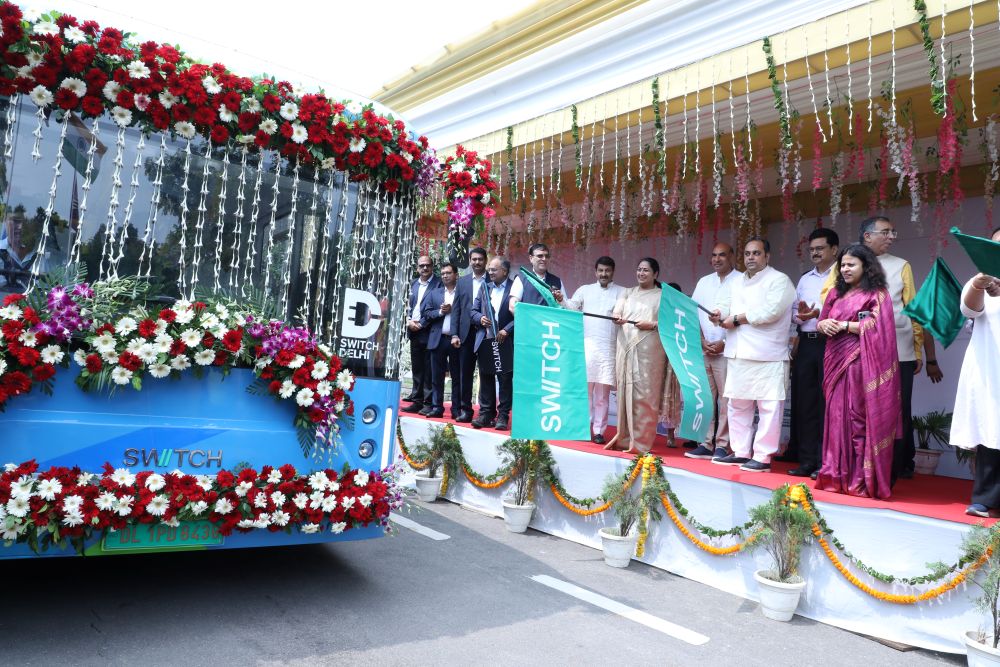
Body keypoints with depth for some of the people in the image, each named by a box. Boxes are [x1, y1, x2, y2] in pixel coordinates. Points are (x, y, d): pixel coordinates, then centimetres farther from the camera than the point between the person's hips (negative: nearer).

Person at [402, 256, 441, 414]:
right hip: (414, 332, 7)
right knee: (416, 369, 11)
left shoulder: (438, 283, -6)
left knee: (429, 370, -2)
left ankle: (429, 402, 3)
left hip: (429, 332, -7)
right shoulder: (414, 284, 16)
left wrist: (421, 323, -13)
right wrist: (409, 322, 0)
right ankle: (417, 400, 18)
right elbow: (410, 306, 19)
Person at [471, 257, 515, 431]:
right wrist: (480, 318, -6)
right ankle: (485, 415, 16)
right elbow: (474, 310, 14)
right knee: (486, 379, 9)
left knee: (505, 380, 0)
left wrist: (507, 330, -15)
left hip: (505, 341, -5)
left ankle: (503, 416, 7)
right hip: (485, 341, 5)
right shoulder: (485, 287, 14)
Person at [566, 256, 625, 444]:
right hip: (586, 346, 1)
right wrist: (561, 300, -19)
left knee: (602, 391, 3)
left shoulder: (622, 292, 10)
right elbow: (571, 307, 2)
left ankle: (599, 430, 9)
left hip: (609, 348, -1)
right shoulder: (585, 290, 13)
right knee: (584, 388, 1)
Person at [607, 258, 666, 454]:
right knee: (625, 391, 4)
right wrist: (617, 319, -18)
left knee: (644, 393, -6)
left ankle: (641, 440, -1)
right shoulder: (628, 293, 19)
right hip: (626, 347, 4)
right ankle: (624, 437, 12)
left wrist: (652, 325, -16)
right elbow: (617, 312, 4)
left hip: (649, 350, -4)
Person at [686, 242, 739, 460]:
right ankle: (706, 443, 12)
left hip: (727, 350, -5)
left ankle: (722, 445, 2)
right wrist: (702, 341, 0)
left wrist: (724, 343, -11)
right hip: (703, 350, 5)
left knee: (725, 399, -5)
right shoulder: (704, 282, 16)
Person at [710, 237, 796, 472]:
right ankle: (741, 452, 22)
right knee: (738, 405, 12)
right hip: (738, 354, 7)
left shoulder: (779, 280, -3)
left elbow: (770, 311, -16)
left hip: (767, 356, -7)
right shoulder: (737, 283, 20)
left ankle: (763, 457, 0)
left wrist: (737, 319, -10)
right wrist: (719, 315, -10)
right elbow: (725, 306, 14)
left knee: (768, 407, -5)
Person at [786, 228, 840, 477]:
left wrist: (820, 313, -21)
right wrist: (799, 316, -2)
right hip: (805, 344, 6)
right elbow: (794, 310, 19)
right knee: (804, 402, 7)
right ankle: (807, 460, 15)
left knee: (827, 404, -3)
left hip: (830, 344, -6)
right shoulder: (805, 279, 20)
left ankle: (825, 462, 5)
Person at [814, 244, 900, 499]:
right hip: (836, 362, 5)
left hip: (860, 364, -5)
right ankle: (835, 476, 8)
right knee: (836, 417, 3)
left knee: (859, 419, -6)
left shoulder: (877, 295, 0)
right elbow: (821, 322, 17)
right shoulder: (836, 293, 18)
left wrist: (843, 325, -10)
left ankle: (860, 480, -1)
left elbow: (875, 327, -11)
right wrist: (824, 324, -4)